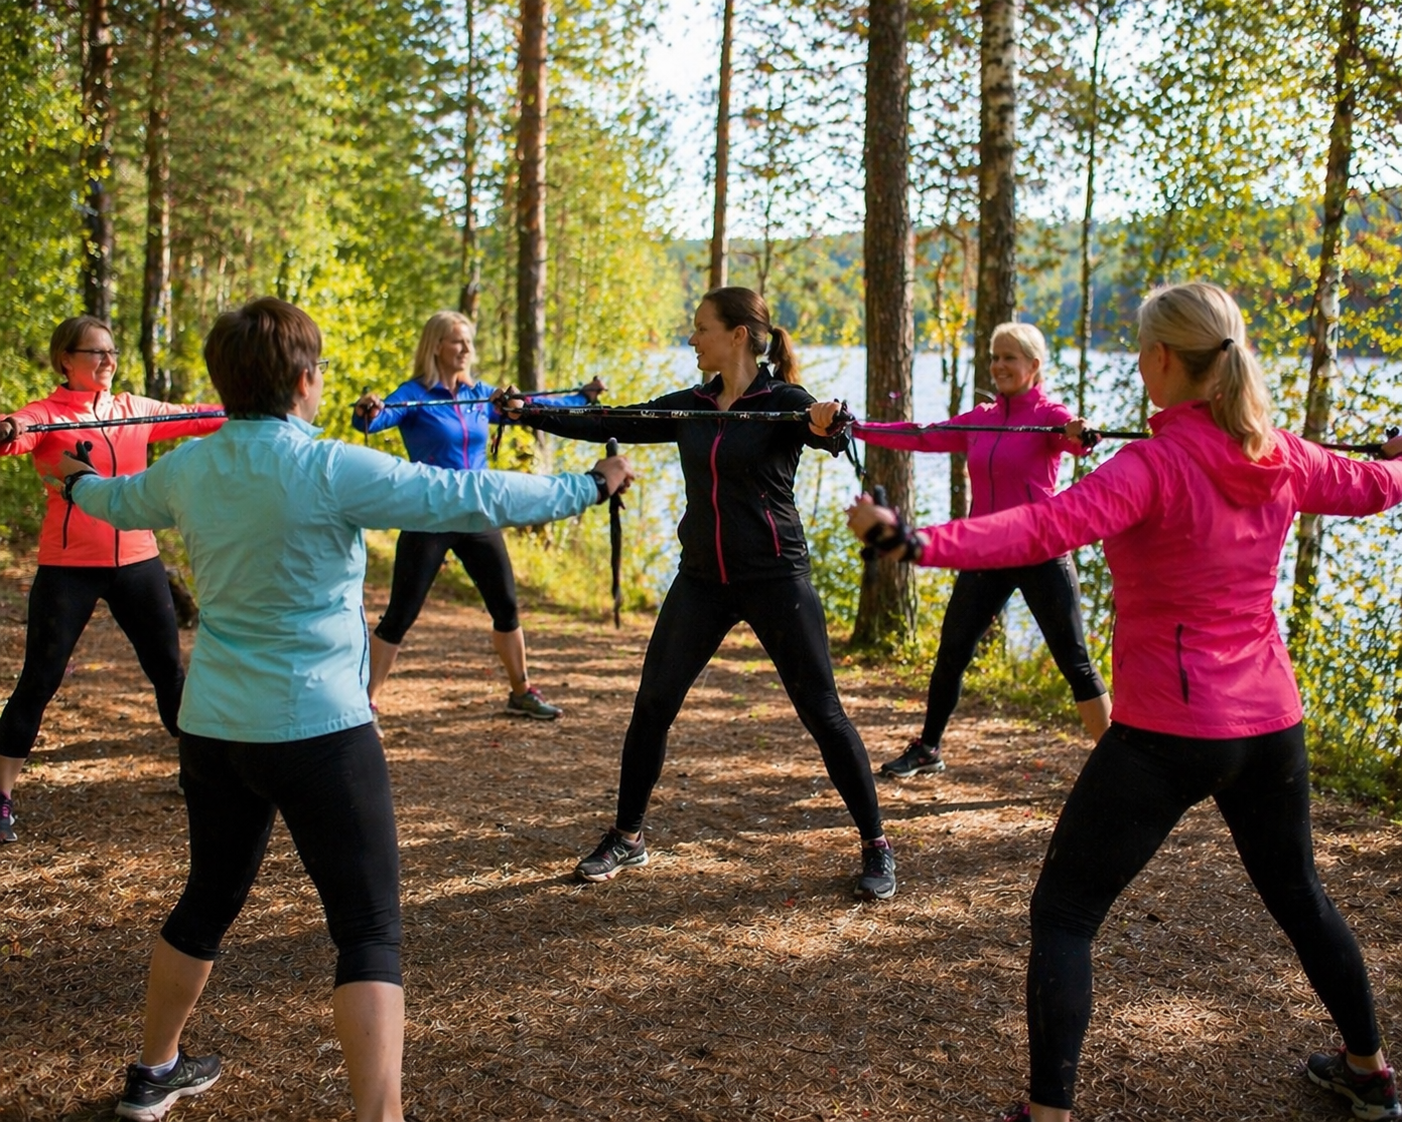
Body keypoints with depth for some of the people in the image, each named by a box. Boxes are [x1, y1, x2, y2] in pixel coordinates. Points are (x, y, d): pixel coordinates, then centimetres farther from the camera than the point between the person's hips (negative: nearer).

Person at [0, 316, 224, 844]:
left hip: (136, 561, 4)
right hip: (68, 566, -4)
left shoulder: (134, 409, 9)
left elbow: (199, 420, 4)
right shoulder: (45, 415, -5)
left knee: (170, 671, 12)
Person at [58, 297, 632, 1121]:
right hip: (318, 729, -7)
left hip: (212, 727, 7)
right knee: (370, 930, -3)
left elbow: (116, 501, 24)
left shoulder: (187, 470, 2)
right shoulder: (331, 472, -18)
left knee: (209, 900, 25)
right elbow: (473, 498, -17)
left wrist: (77, 482, 48)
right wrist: (589, 488, -4)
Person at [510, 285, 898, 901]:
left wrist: (831, 424, -51)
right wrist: (531, 414, 3)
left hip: (774, 577, -5)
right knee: (652, 705, 5)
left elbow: (832, 435, -28)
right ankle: (626, 839, 21)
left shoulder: (783, 401, -9)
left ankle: (876, 848, 11)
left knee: (822, 710, -2)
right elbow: (612, 426, 9)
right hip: (702, 579, 6)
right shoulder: (691, 406, 7)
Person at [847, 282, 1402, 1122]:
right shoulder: (1283, 458, 2)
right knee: (1300, 895, 28)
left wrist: (916, 542, -42)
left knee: (1063, 917, 2)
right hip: (1270, 725, 7)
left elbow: (1048, 529, -34)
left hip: (1167, 734, -7)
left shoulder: (1156, 466, -18)